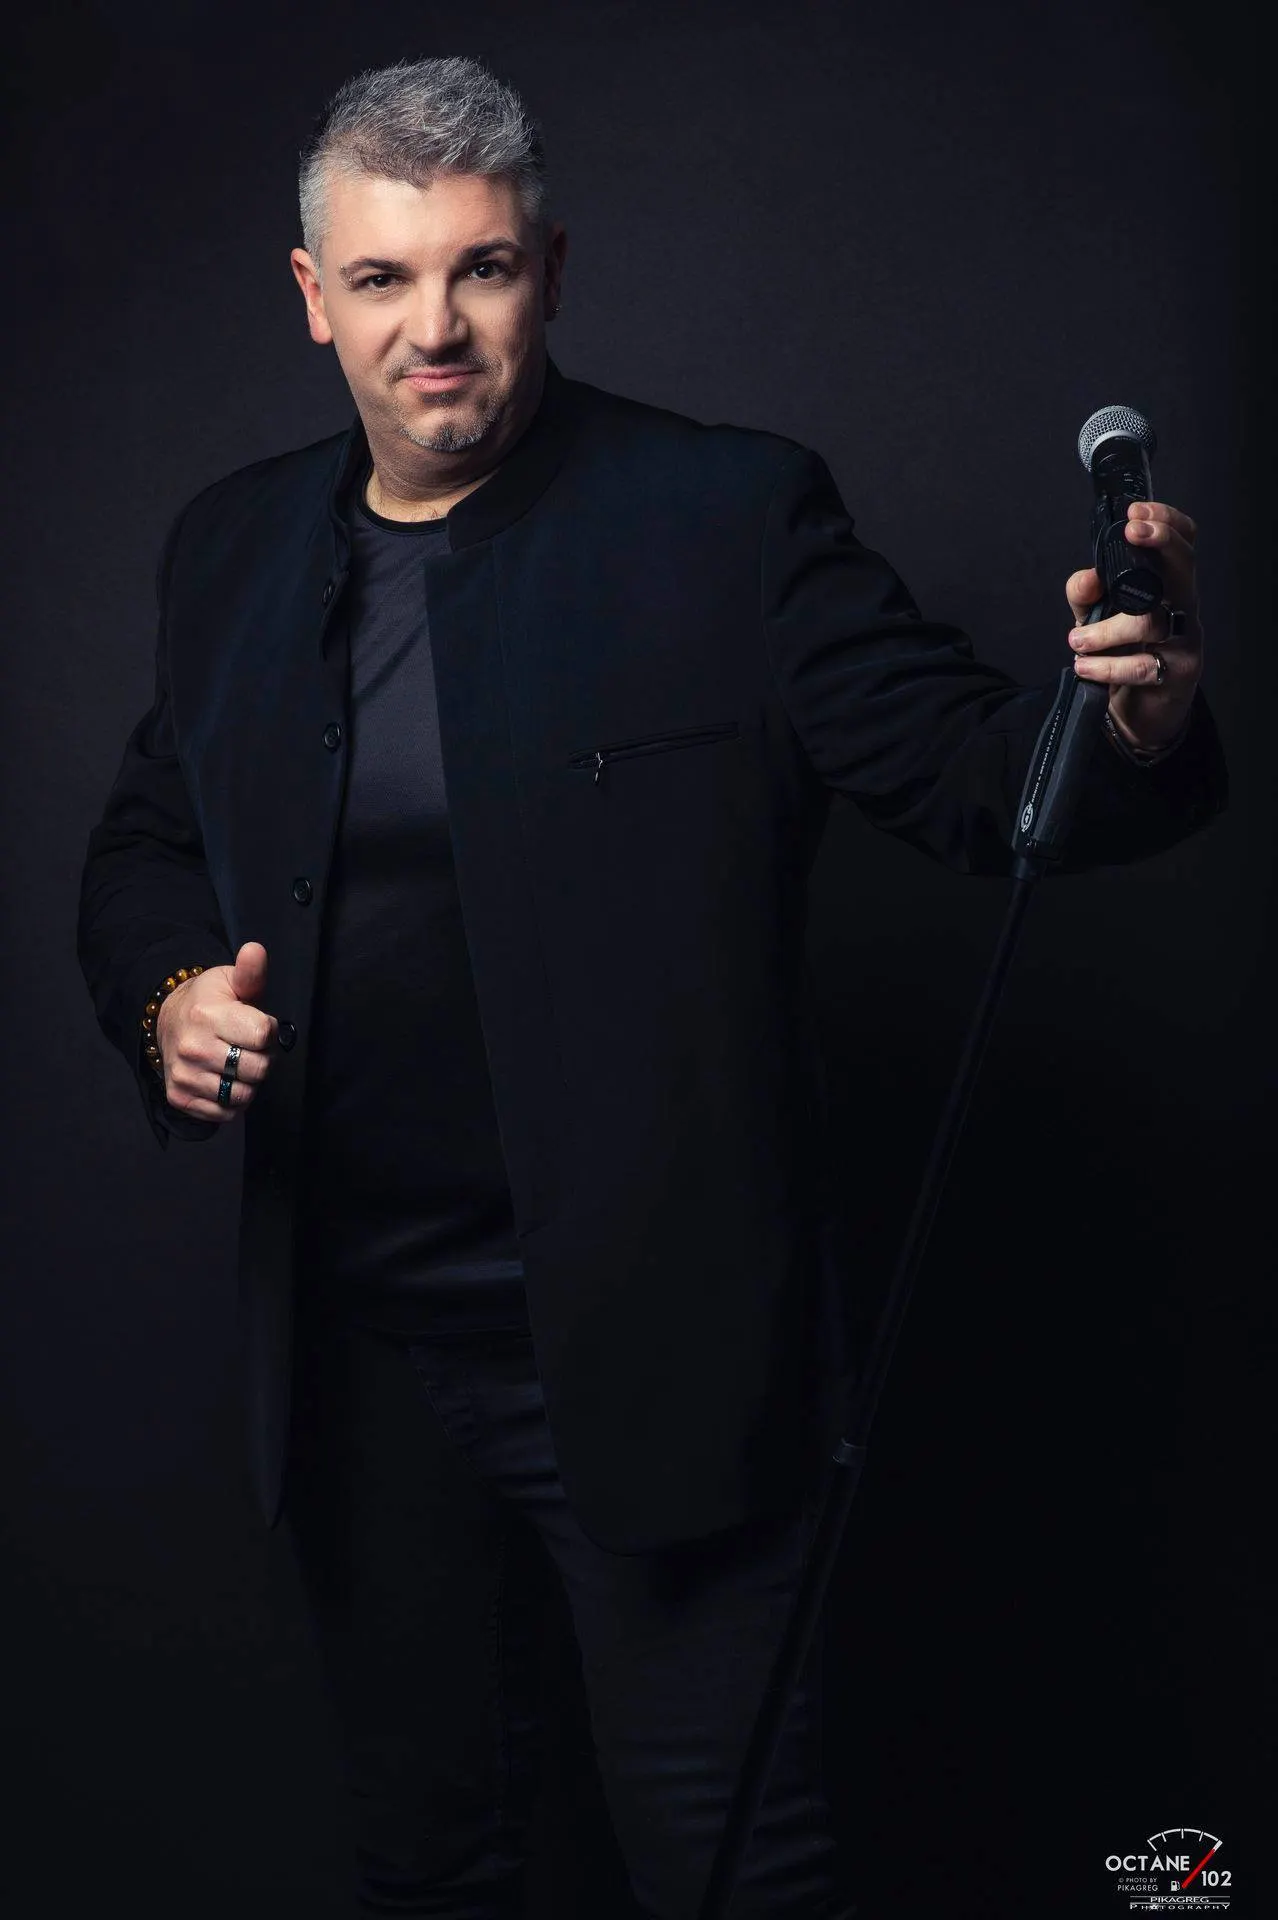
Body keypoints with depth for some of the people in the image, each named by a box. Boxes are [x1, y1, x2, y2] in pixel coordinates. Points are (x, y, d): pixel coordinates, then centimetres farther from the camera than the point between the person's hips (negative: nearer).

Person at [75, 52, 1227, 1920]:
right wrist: (167, 994, -5)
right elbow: (145, 841, 16)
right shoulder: (234, 546, 6)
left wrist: (1135, 715, -33)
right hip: (360, 1358, 5)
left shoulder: (731, 515, -8)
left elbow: (977, 770, -12)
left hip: (650, 1349, -4)